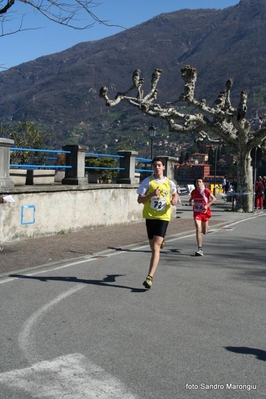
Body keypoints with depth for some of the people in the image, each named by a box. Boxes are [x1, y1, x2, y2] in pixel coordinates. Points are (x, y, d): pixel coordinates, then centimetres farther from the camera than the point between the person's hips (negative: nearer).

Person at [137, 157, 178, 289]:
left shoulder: (169, 183, 4)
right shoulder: (147, 181, -1)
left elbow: (175, 194, 24)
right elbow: (139, 200, -3)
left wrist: (175, 200, 1)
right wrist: (152, 194, -19)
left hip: (163, 217, -1)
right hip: (150, 216, 1)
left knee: (155, 247, -13)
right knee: (153, 247, 11)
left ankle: (150, 277, -16)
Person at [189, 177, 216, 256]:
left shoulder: (206, 191, -11)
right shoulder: (193, 192, -1)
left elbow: (214, 199, -7)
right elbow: (191, 200, 15)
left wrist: (207, 205, -20)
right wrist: (191, 202, -9)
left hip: (205, 212, -1)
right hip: (197, 213, 1)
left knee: (204, 232, 11)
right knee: (198, 229, -16)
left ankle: (205, 226, 52)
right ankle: (200, 249, -15)